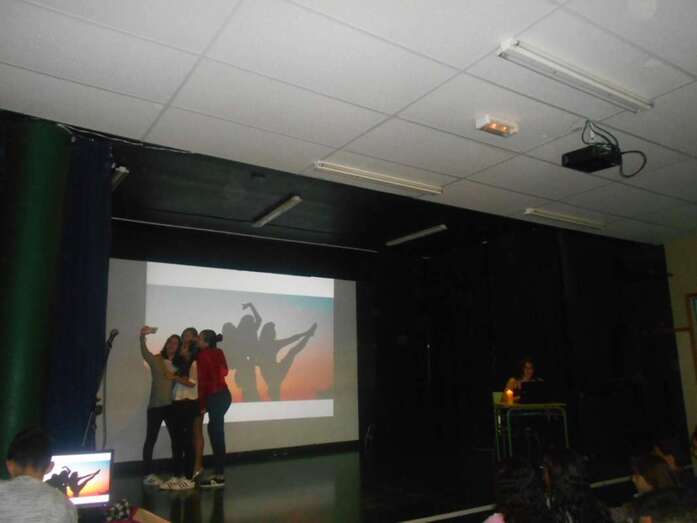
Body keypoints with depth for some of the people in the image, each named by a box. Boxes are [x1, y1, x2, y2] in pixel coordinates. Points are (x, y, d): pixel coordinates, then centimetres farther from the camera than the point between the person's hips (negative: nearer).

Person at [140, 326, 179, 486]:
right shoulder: (155, 360, -3)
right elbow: (144, 352, -22)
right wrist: (142, 337, -40)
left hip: (172, 406, 4)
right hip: (156, 405, -4)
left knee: (176, 438, 8)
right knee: (151, 439, 0)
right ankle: (148, 474, 6)